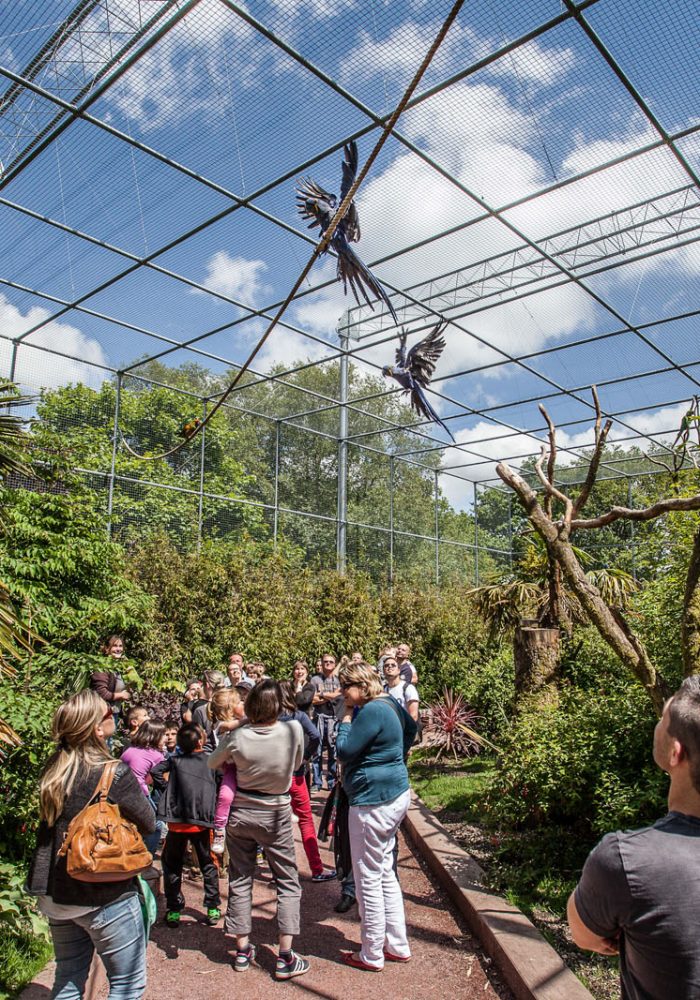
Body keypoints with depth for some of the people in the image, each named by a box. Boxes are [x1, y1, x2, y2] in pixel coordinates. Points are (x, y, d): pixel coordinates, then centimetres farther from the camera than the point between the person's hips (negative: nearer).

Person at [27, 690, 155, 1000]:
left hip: (53, 894, 7)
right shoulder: (116, 775, -24)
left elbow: (52, 823, 11)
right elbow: (148, 825, -12)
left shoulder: (52, 771, -4)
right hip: (104, 896, -7)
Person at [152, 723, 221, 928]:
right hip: (202, 821, 1)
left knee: (172, 865, 18)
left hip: (178, 821, 0)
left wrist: (166, 789, 0)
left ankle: (174, 911, 17)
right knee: (208, 864, 17)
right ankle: (212, 909, 17)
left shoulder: (176, 761, -1)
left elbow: (155, 771, -10)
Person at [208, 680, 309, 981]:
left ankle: (243, 950, 28)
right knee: (288, 883, 11)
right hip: (276, 815, -1)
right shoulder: (293, 730, -20)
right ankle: (285, 957, 12)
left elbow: (212, 763, 3)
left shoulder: (237, 737, -17)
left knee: (240, 880, 17)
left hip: (240, 813, 2)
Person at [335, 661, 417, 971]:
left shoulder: (372, 711, -22)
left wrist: (346, 716, -9)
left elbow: (344, 751, -19)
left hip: (374, 801, -10)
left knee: (368, 879, 5)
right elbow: (411, 727, 23)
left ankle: (372, 955, 19)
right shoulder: (389, 704, 7)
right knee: (385, 873, 21)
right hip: (395, 794, 10)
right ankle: (398, 946, 31)